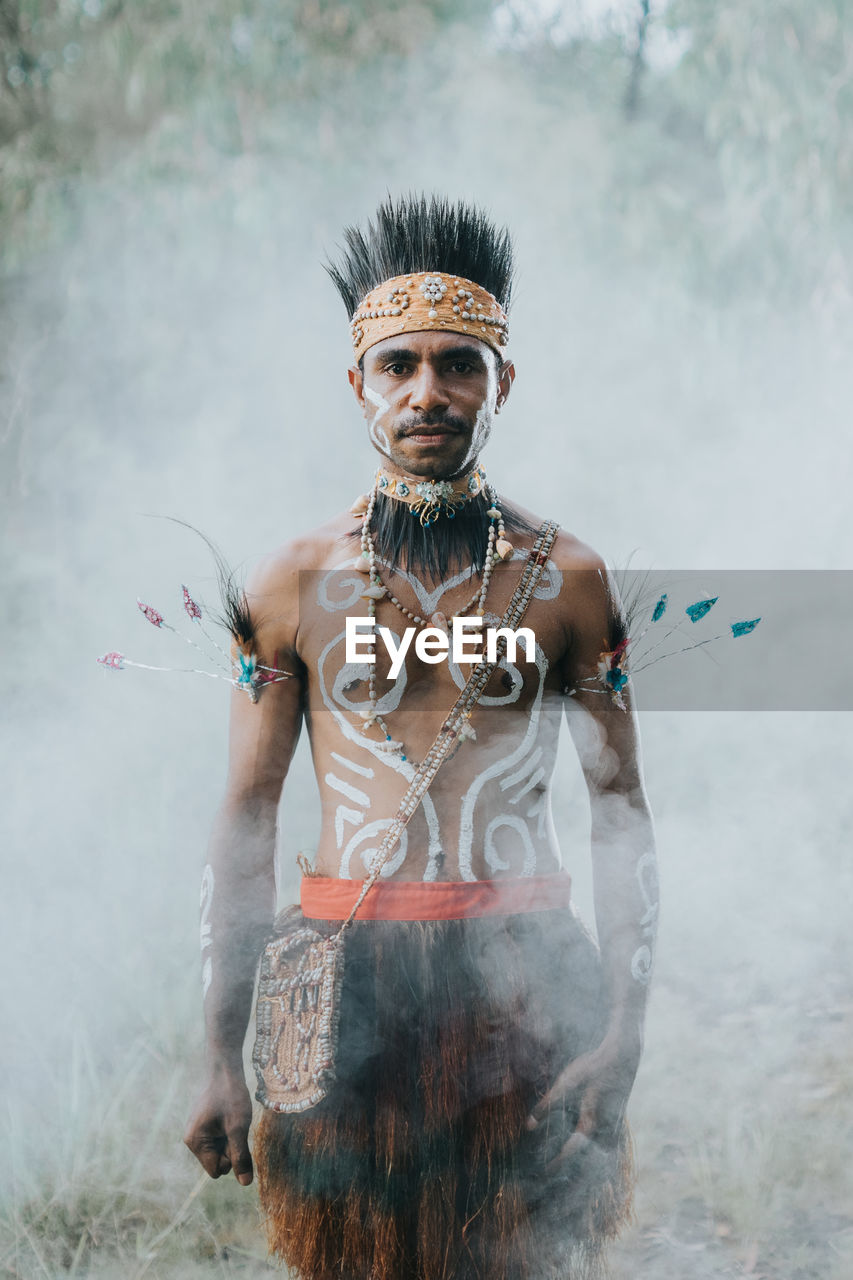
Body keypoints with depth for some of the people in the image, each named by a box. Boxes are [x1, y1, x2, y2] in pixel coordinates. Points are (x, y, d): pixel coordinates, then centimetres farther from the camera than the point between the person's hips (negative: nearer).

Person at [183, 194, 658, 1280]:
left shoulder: (568, 582, 3)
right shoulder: (292, 586, 3)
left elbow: (620, 806, 5)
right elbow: (244, 823, 6)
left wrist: (623, 1029, -5)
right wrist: (221, 1060, 2)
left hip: (525, 981, 0)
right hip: (345, 977, 0)